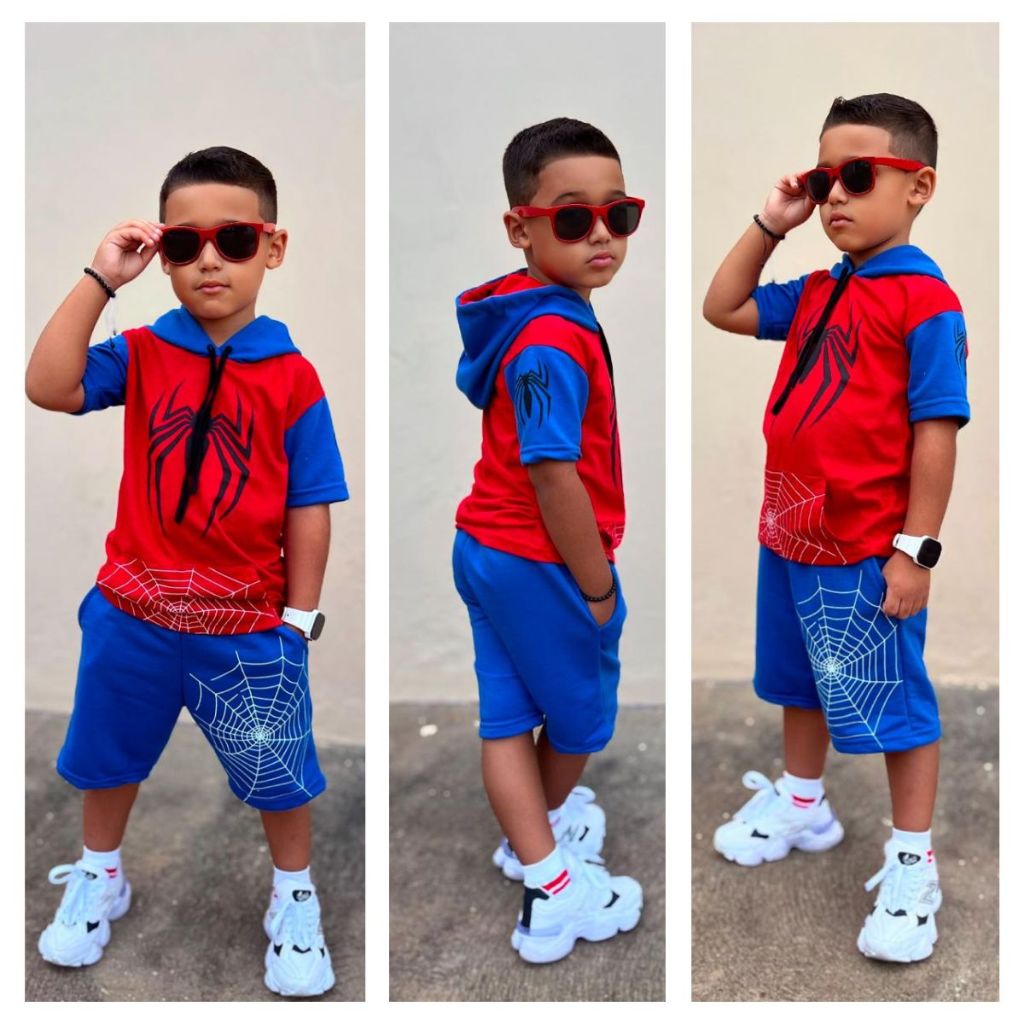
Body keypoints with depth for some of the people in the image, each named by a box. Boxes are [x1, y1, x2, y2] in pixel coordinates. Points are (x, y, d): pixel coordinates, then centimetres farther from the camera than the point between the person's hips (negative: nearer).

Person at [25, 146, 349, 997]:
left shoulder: (292, 376, -10)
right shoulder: (141, 355, -6)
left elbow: (309, 507, -8)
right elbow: (48, 388, -23)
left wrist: (298, 619, -8)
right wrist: (100, 281, -25)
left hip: (247, 625, -2)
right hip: (133, 613, 2)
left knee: (278, 767, 11)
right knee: (108, 752, 22)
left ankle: (295, 899, 38)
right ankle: (100, 877, 49)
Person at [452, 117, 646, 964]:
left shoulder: (516, 308, 3)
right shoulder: (555, 342, -28)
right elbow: (554, 478, -29)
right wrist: (598, 586, -18)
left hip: (485, 545, 9)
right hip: (541, 562, -9)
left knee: (509, 715, 13)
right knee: (580, 708, 18)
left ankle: (544, 878, 25)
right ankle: (557, 816, 44)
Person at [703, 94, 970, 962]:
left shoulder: (926, 301, -16)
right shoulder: (816, 294, 8)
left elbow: (936, 429, -19)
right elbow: (723, 310, 18)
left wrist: (915, 550, -20)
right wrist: (769, 226, 7)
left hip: (866, 552, -8)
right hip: (790, 533, 8)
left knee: (894, 701, 5)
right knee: (802, 680, 23)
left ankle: (912, 862, 19)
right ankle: (803, 805, 44)